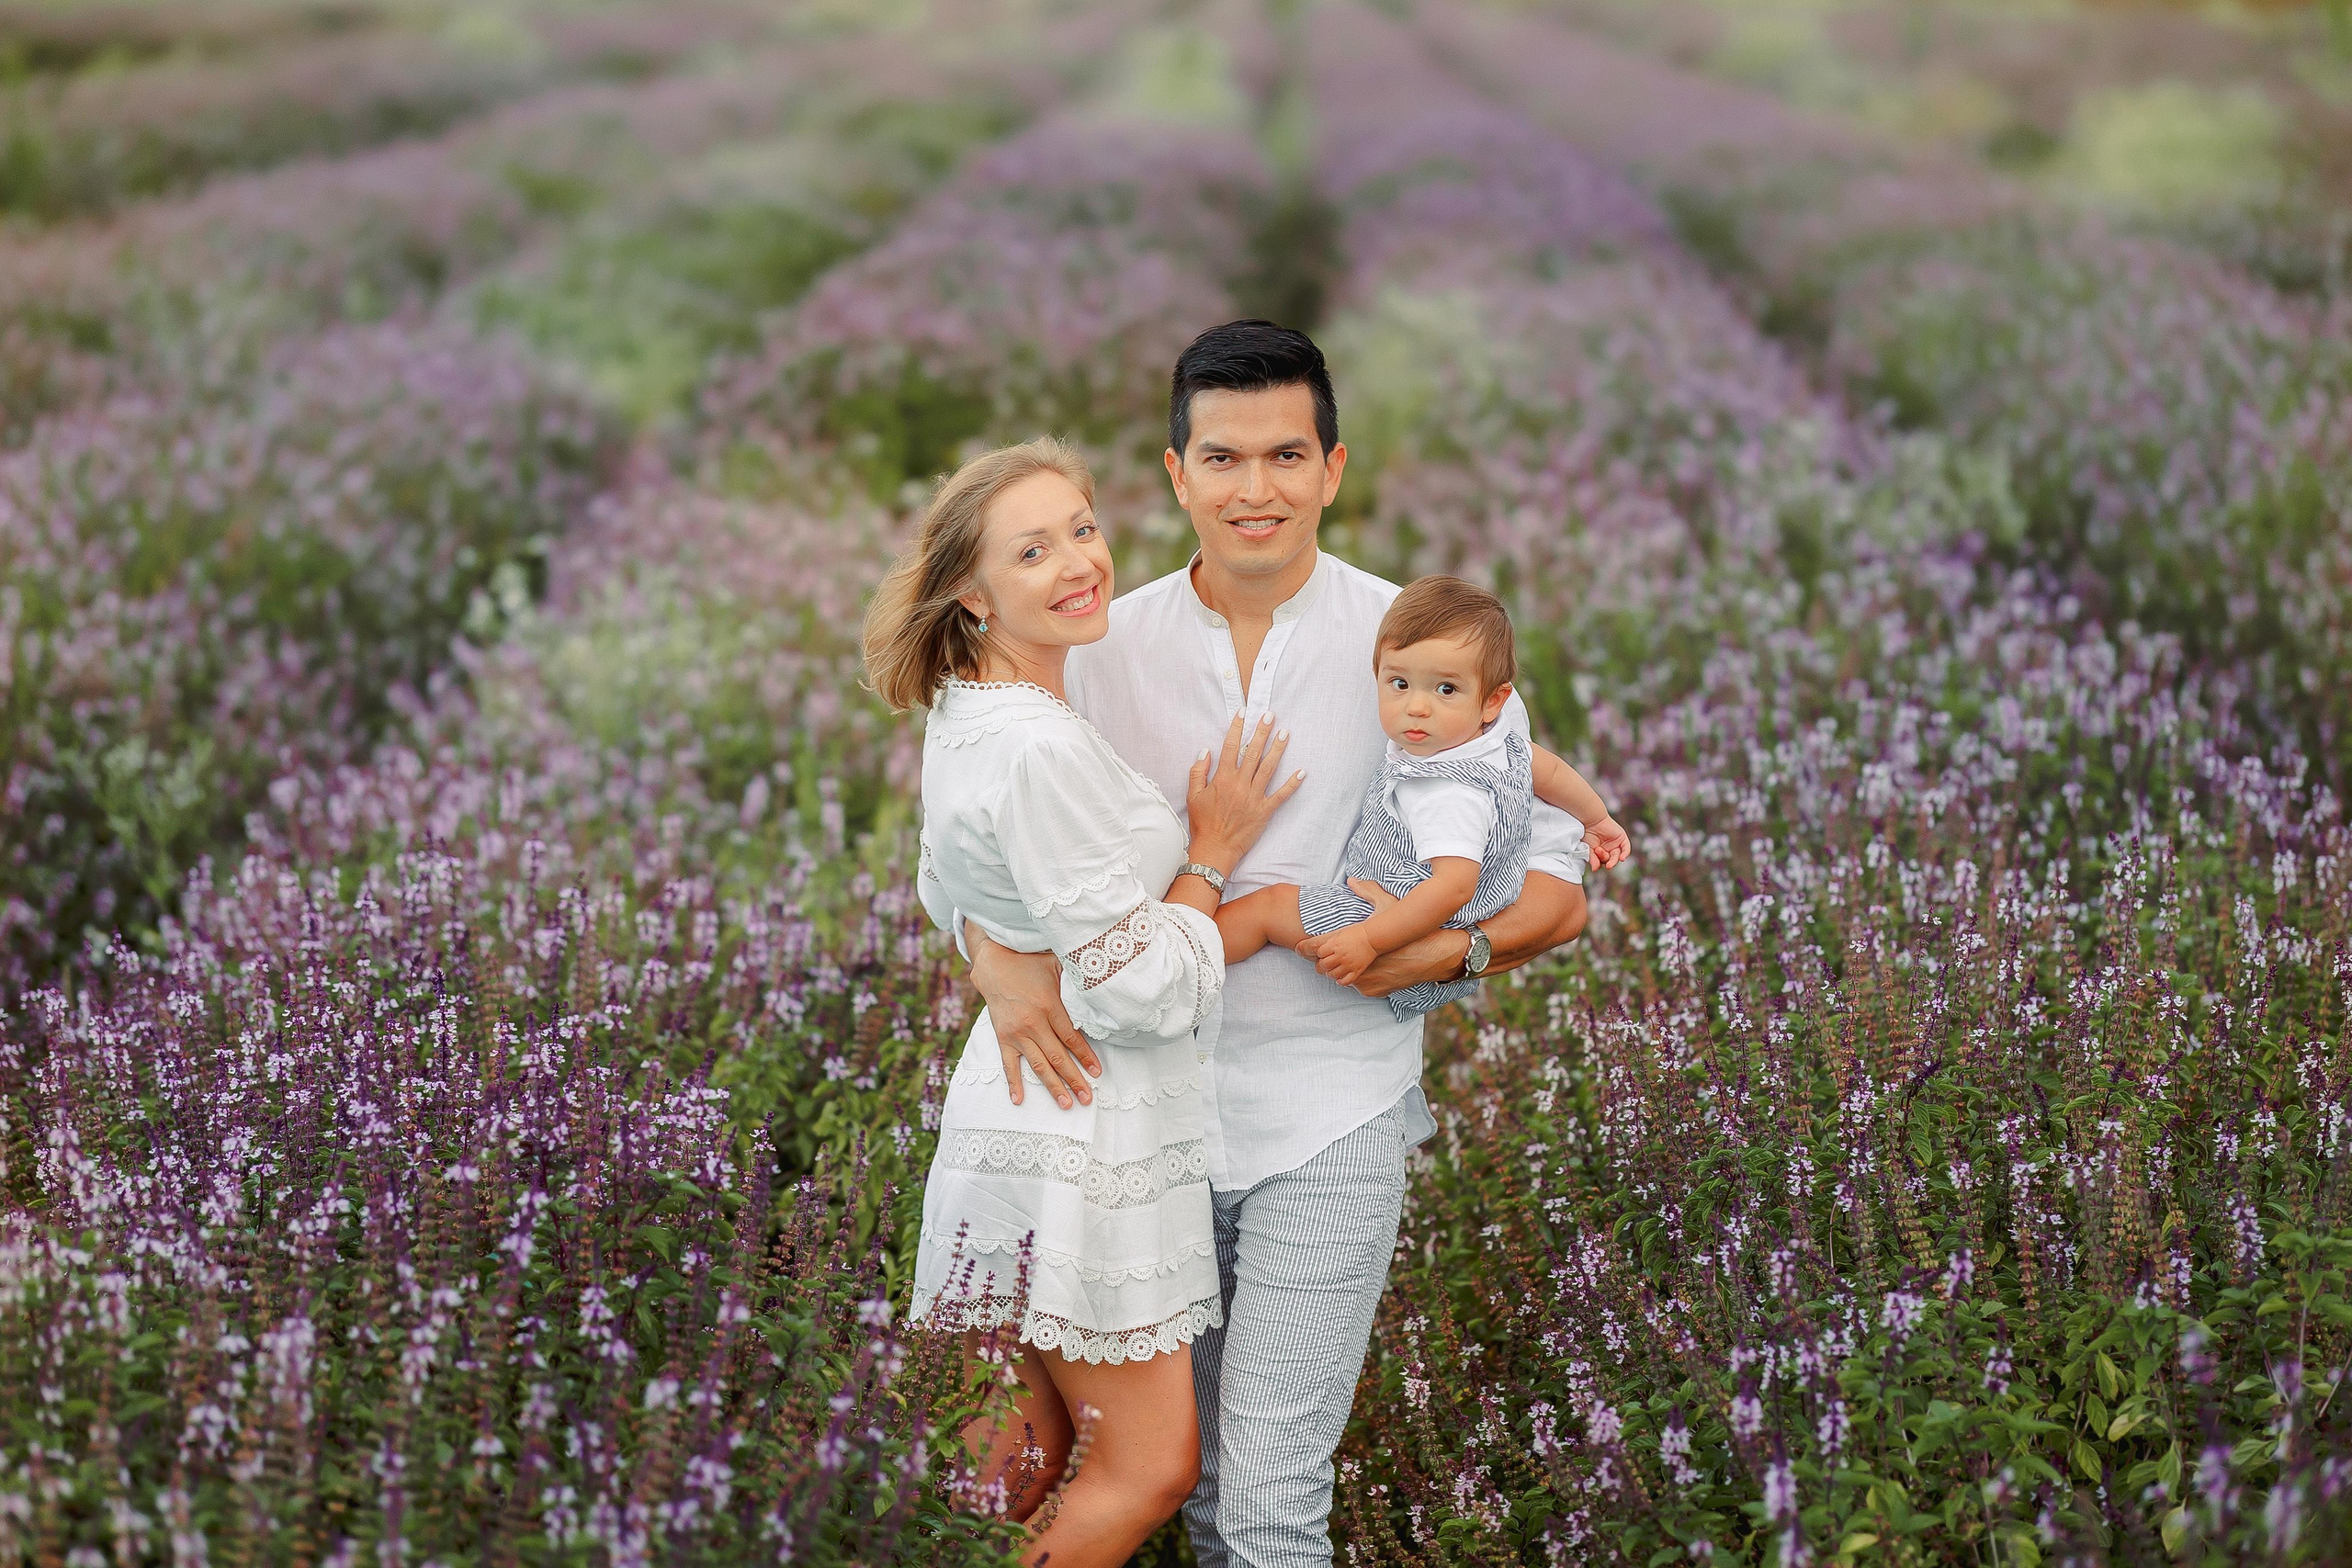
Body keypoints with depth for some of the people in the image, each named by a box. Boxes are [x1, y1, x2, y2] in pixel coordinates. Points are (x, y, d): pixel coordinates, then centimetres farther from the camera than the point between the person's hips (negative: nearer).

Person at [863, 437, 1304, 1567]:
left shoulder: (966, 714, 6)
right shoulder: (1039, 752, -26)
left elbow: (947, 895, 23)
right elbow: (1140, 993, -23)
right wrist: (1210, 856, -12)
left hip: (1029, 1107, 10)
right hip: (1085, 1142, -10)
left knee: (1044, 1427, 22)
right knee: (1150, 1467, 2)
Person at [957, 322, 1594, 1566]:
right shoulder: (1105, 647, 1)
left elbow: (1557, 884, -1)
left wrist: (1449, 947, -21)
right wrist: (999, 958, -14)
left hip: (1330, 1116, -3)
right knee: (1184, 1468, 17)